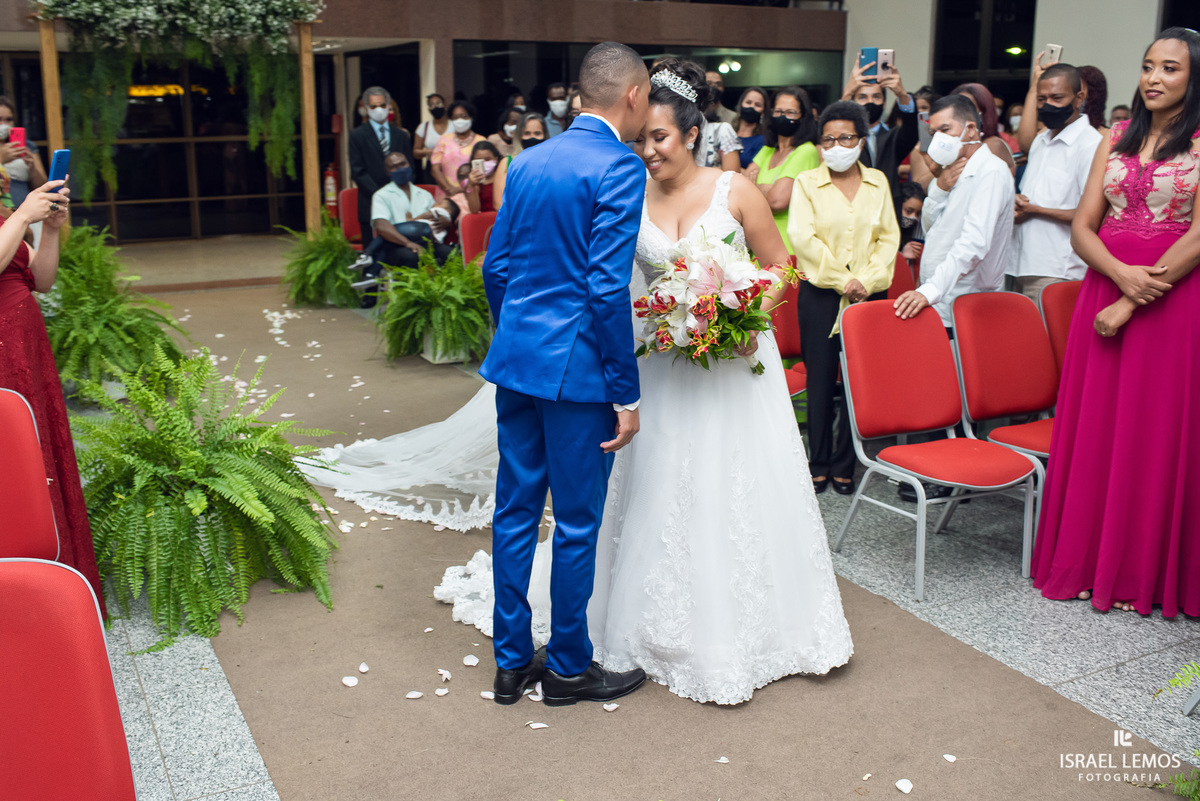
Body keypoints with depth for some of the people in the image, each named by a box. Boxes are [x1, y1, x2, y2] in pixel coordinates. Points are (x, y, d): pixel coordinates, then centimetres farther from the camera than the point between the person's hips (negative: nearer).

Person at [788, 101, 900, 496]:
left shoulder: (877, 182, 10)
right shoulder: (806, 183, 3)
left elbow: (888, 237, 5)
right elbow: (803, 238, -8)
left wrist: (867, 280, -10)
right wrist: (842, 280, -12)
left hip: (869, 295, 2)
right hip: (820, 294, -2)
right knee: (820, 380, 2)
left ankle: (844, 465, 14)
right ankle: (818, 464, 14)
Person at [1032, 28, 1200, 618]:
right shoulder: (1117, 138, 12)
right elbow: (1082, 227, 6)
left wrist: (1131, 304, -14)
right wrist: (1123, 274, -13)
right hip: (1104, 287, 5)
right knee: (1094, 428, 7)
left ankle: (1149, 569, 15)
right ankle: (1089, 559, 19)